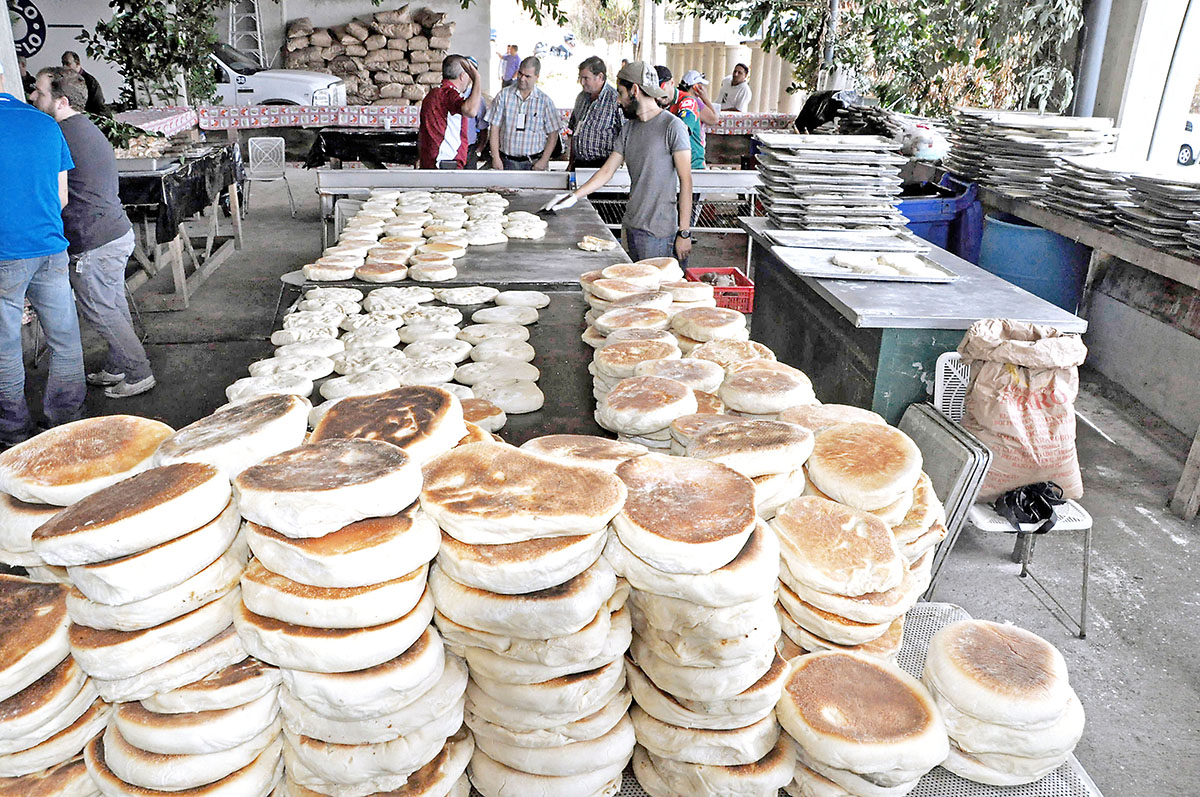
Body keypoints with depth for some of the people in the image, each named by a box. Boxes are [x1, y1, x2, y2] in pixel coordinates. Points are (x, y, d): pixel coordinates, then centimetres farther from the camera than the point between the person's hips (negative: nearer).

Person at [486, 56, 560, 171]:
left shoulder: (545, 100, 2)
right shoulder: (504, 95, 3)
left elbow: (553, 134, 2)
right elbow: (494, 127, 2)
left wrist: (543, 161, -6)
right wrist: (495, 158, -4)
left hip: (534, 163, -1)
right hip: (507, 162, 1)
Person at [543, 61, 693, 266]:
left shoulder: (672, 126, -8)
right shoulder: (629, 128, 14)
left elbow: (685, 181, -10)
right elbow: (607, 171, 16)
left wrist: (684, 233, -14)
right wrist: (574, 196, 5)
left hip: (659, 232, -7)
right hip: (632, 226, 7)